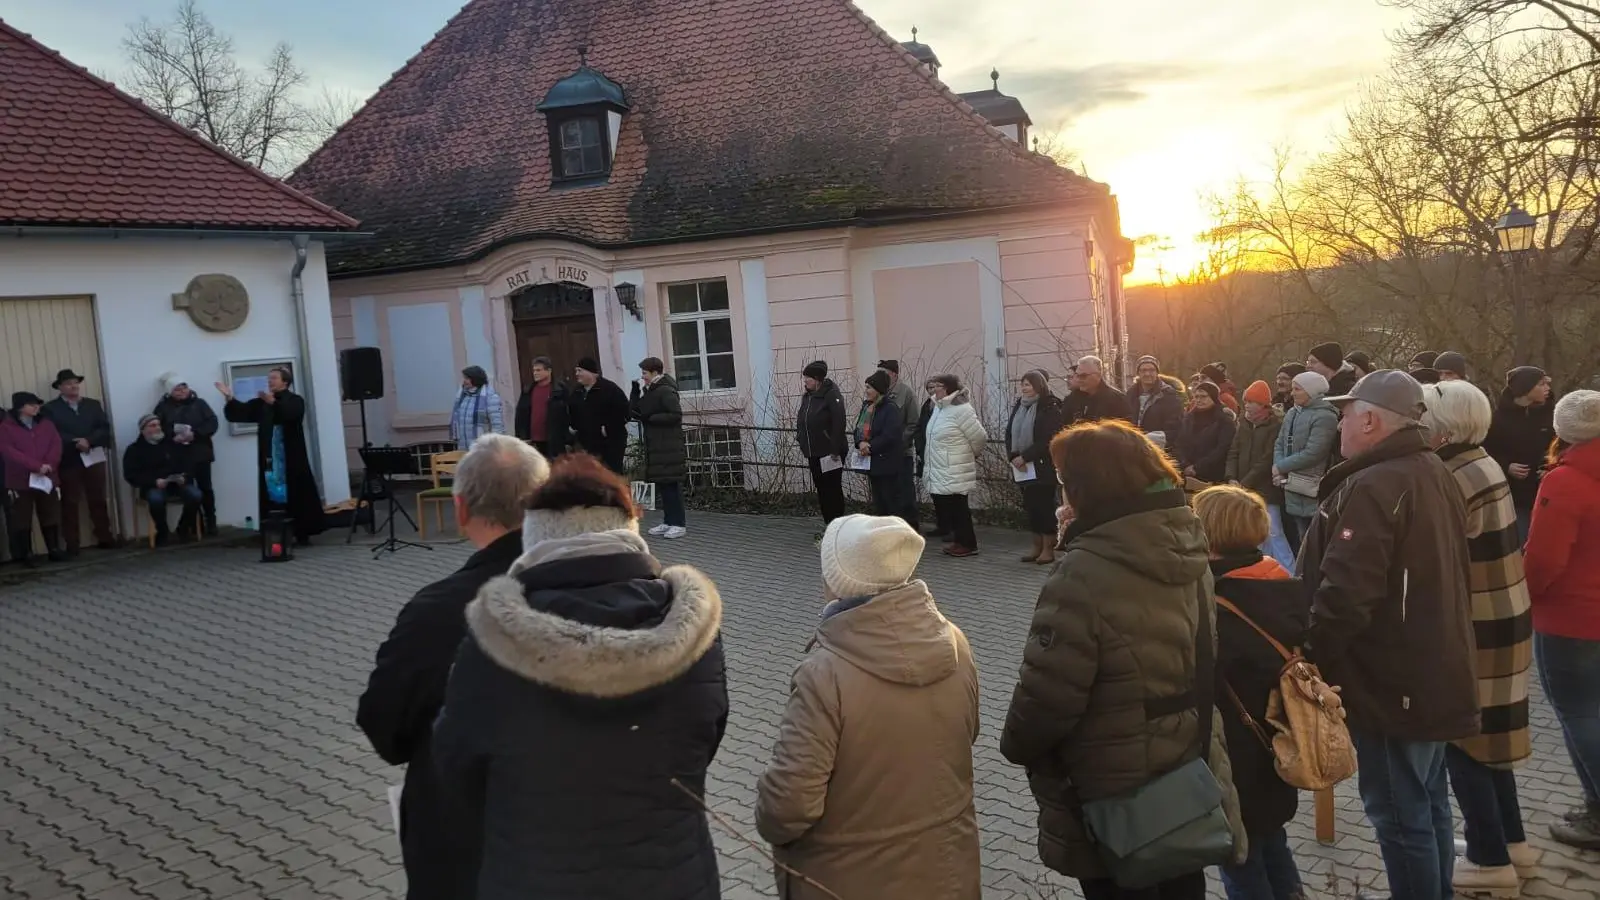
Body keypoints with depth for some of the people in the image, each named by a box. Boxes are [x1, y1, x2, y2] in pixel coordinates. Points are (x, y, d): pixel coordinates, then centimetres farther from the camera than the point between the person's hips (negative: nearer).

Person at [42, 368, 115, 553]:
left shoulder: (93, 404, 14)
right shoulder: (50, 409, 3)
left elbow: (105, 428, 3)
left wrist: (89, 441, -14)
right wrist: (75, 443, -18)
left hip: (94, 458, 3)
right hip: (68, 461, -3)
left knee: (98, 500, 7)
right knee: (70, 503, -2)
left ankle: (104, 538, 13)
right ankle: (72, 544, 0)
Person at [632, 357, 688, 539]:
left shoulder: (666, 391, -13)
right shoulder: (650, 391, 16)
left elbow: (676, 415, -21)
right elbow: (635, 411, 16)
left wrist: (650, 418, -18)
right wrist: (635, 392, 4)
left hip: (669, 449, -9)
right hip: (656, 448, 9)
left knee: (671, 485, -6)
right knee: (662, 485, 11)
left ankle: (679, 523, -2)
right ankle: (669, 522, 18)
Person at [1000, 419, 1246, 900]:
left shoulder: (1085, 574, -29)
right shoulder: (1186, 547, -3)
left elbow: (1047, 694, -23)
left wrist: (1016, 746, -4)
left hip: (1114, 801, -7)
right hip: (1188, 779, 7)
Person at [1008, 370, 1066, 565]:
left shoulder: (1049, 408, -9)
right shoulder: (1018, 406, 11)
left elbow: (1049, 440, -17)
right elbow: (1009, 434, 9)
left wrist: (1025, 457, -18)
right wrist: (1013, 456, -8)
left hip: (1043, 468, -6)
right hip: (1023, 468, 6)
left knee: (1045, 506, -1)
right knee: (1030, 506, 9)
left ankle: (1048, 548, 6)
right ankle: (1037, 547, 18)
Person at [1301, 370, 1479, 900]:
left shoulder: (1371, 488, -23)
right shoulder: (1436, 475, 10)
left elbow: (1345, 595, -30)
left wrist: (1312, 660, -18)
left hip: (1391, 683, -10)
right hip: (1436, 672, 10)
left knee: (1399, 814, 2)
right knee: (1428, 801, 22)